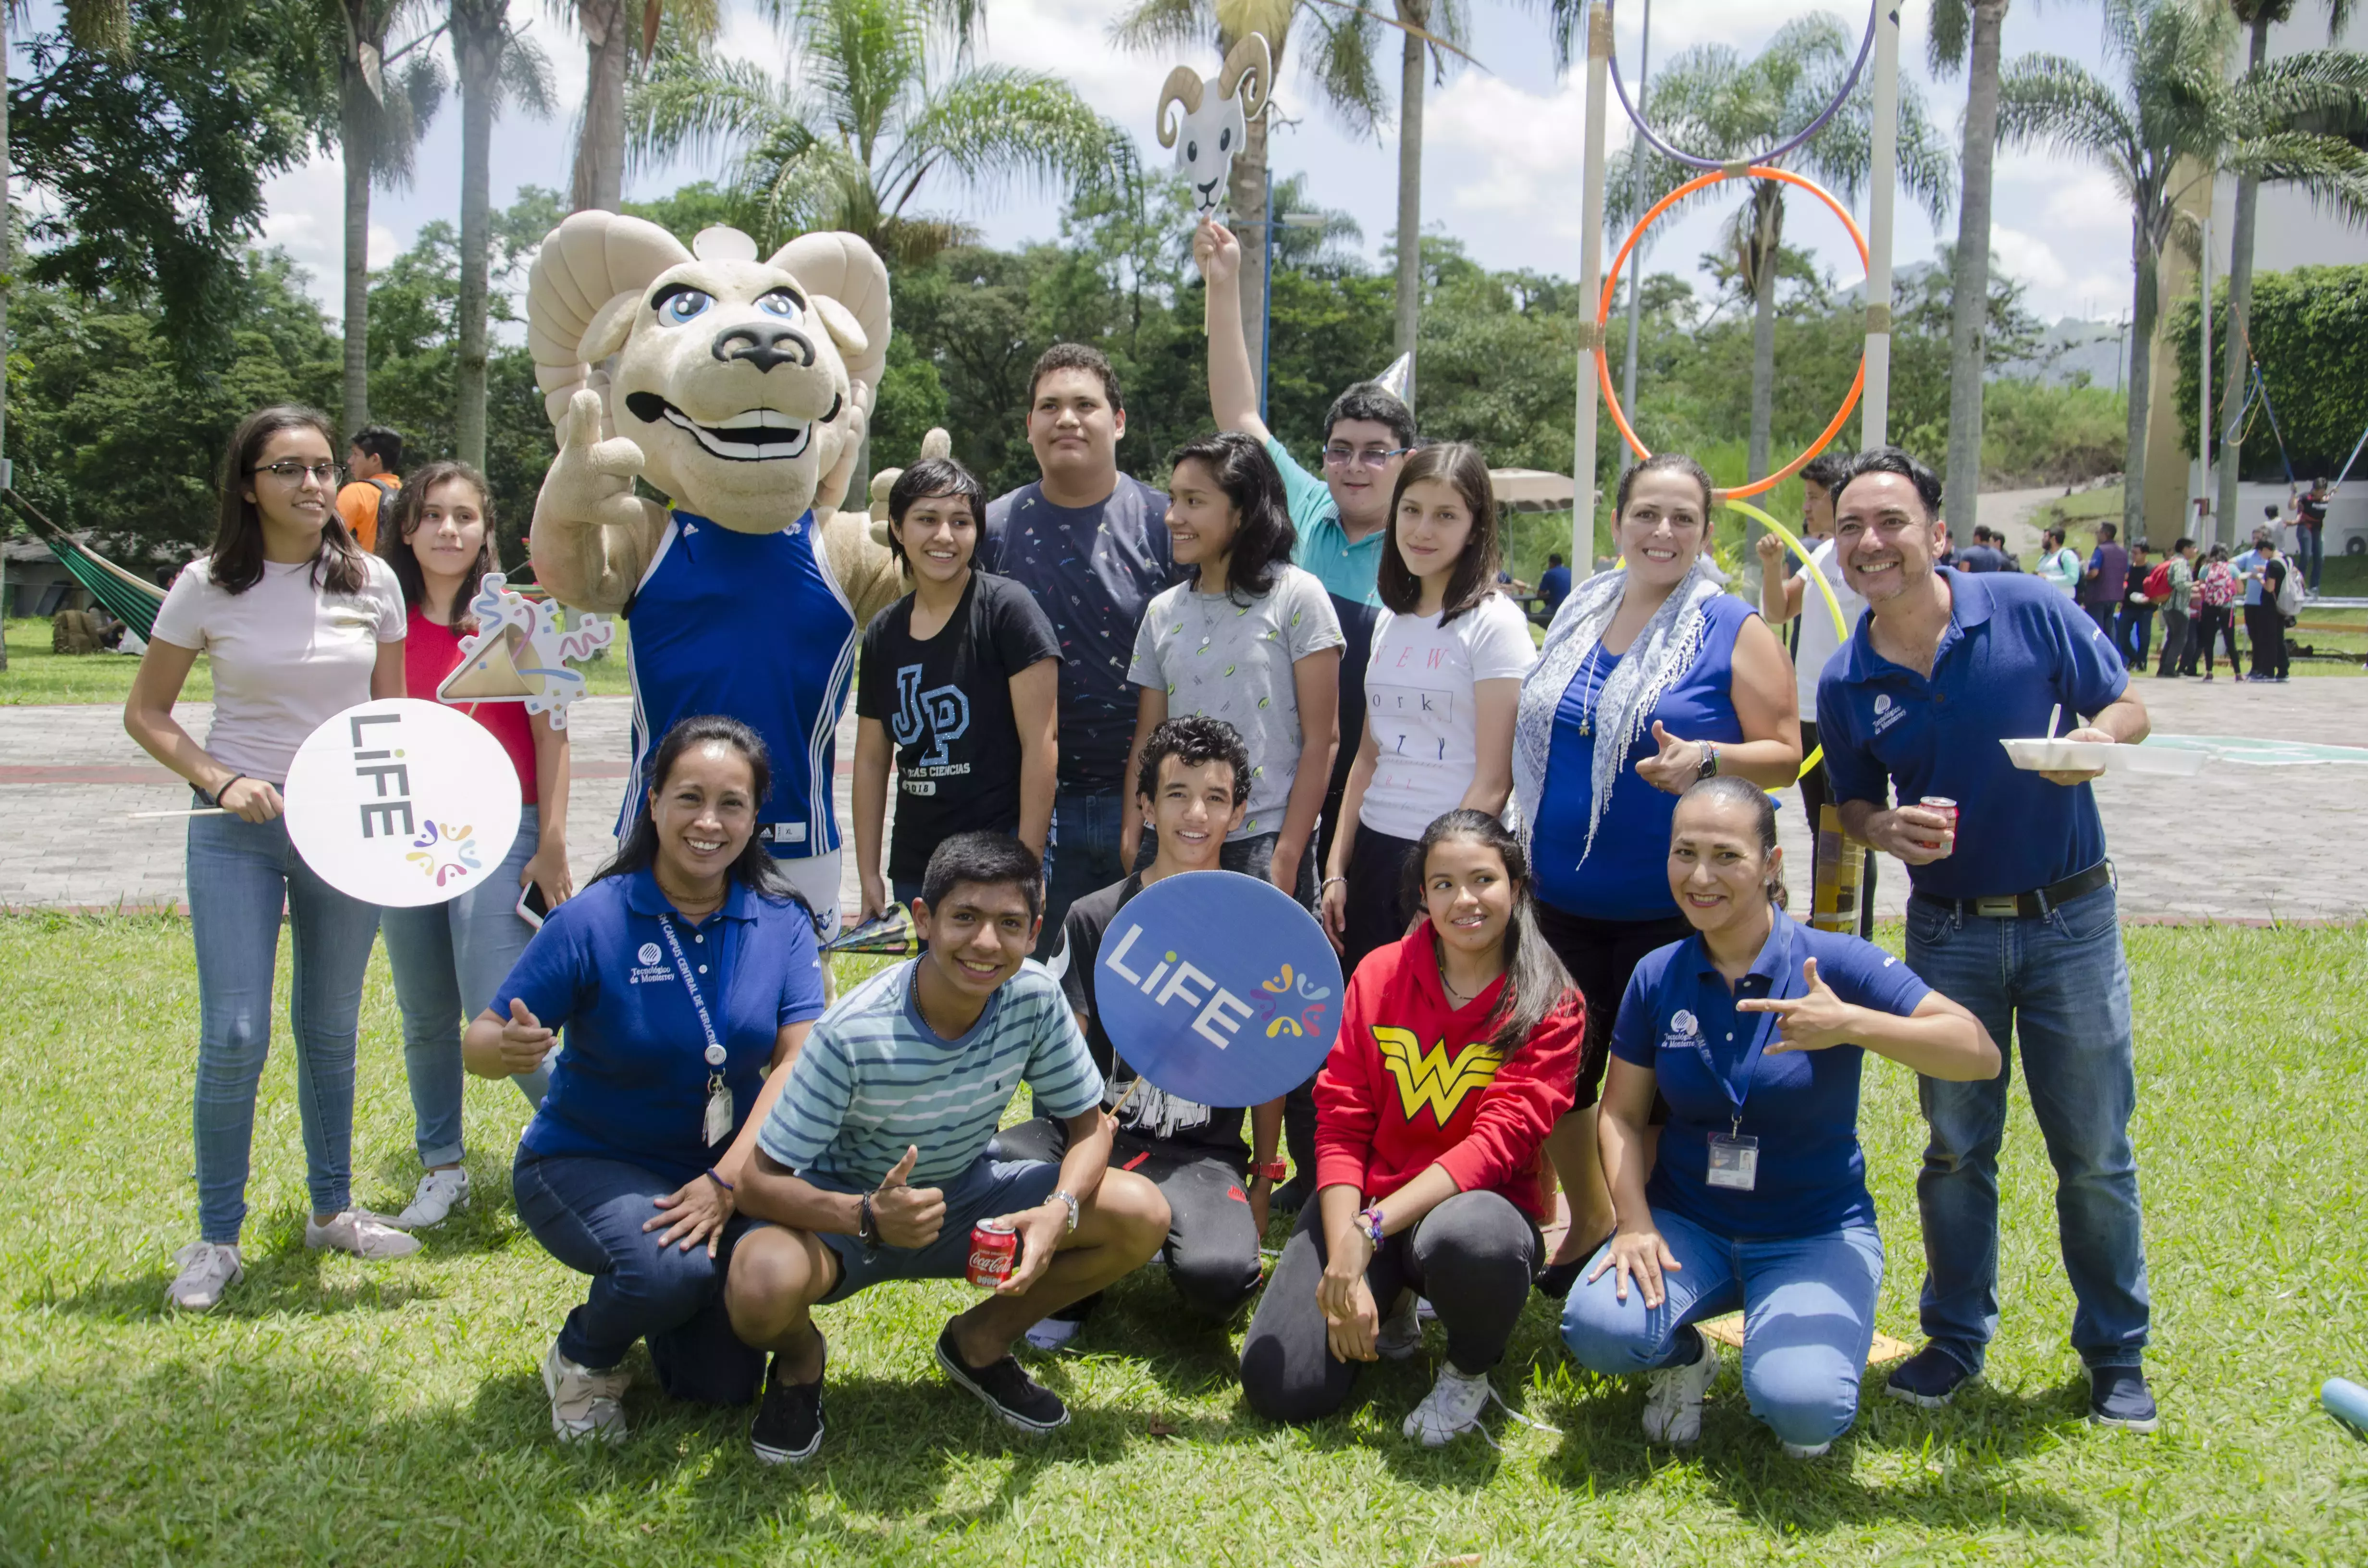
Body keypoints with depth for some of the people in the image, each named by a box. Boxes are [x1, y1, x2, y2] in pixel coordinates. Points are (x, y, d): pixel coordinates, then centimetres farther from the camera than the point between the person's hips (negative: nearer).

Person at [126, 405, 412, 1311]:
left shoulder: (372, 582, 1)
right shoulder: (208, 588, -5)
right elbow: (145, 712, 2)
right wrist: (220, 781, -13)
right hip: (239, 829, -2)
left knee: (331, 1032, 12)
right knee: (234, 1037, -7)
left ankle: (331, 1210, 28)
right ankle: (216, 1238, 8)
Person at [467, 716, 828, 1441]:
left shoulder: (781, 921, -5)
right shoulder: (591, 921, -14)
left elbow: (798, 1059, -12)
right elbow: (480, 1045, -10)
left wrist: (729, 1181, -23)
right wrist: (511, 1047, -35)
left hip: (722, 1170, 3)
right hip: (587, 1164, -3)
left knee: (723, 1385, -13)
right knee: (668, 1268, -33)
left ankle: (667, 1323, 23)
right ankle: (583, 1358, 2)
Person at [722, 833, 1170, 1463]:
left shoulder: (1035, 998, -18)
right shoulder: (854, 1035, -29)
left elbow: (1089, 1126, -7)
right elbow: (760, 1181, -24)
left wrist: (1059, 1213, -29)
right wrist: (869, 1217, -43)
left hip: (965, 1197, 4)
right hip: (847, 1209, -4)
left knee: (1143, 1216, -16)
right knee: (764, 1286, -37)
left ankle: (980, 1341, 9)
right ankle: (800, 1360, 4)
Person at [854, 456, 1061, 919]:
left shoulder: (1006, 608, -7)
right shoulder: (883, 634, 10)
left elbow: (1041, 742, -11)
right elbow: (871, 760, 14)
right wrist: (868, 875, 10)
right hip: (913, 869, 5)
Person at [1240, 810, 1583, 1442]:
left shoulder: (1551, 1005, -7)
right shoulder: (1380, 974, 0)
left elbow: (1500, 1140, -17)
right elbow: (1340, 1123, -3)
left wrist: (1372, 1229, -27)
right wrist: (1344, 1265, -16)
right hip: (1364, 1197, 3)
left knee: (1469, 1241, -41)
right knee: (1281, 1389, -15)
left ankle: (1469, 1371, -4)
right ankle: (1391, 1308, 18)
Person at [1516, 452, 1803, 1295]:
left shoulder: (1735, 633, -6)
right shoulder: (1578, 617, 9)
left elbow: (1786, 755, -6)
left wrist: (1707, 757, -24)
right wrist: (1518, 857, 15)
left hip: (1671, 912, -5)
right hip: (1561, 901, 5)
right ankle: (1588, 1226, 36)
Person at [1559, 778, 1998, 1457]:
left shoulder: (1834, 962, -12)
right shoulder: (1656, 977, -2)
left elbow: (1980, 1054, -21)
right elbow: (1623, 1114, 5)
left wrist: (1851, 1025, -36)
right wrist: (1635, 1222, -12)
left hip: (1816, 1234, -2)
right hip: (1687, 1224, 3)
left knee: (1800, 1404, -28)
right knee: (1597, 1327, -27)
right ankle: (1685, 1357, 10)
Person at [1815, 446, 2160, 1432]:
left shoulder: (2027, 611, -9)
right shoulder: (1846, 685, -3)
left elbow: (2127, 706, -1)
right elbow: (1853, 803, 9)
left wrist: (2098, 738, -23)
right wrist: (1886, 828, -14)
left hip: (2068, 917, -2)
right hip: (1947, 932, 2)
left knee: (2095, 1153, 6)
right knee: (1956, 1148, 11)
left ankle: (2117, 1354, 23)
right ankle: (1956, 1337, 27)